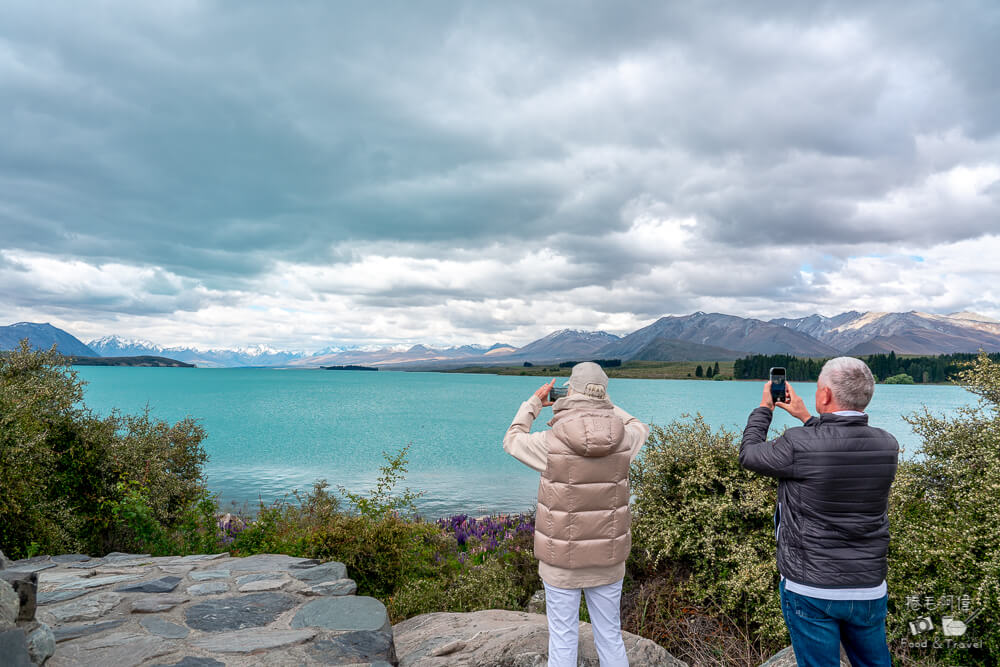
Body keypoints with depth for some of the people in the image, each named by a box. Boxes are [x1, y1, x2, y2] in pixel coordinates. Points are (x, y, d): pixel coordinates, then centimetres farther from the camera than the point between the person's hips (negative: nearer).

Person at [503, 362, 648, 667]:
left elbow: (513, 442, 2)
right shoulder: (622, 441, -13)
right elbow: (640, 430, 14)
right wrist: (603, 404, 16)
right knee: (610, 637, 20)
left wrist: (534, 402, 13)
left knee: (563, 641, 12)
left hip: (562, 559, -2)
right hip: (607, 557, 3)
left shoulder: (551, 442, -21)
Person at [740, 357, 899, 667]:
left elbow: (748, 455, -3)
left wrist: (764, 407, 10)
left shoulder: (798, 444, -22)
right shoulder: (887, 446, -5)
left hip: (811, 593, -4)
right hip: (870, 590, 5)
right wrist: (805, 417, 21)